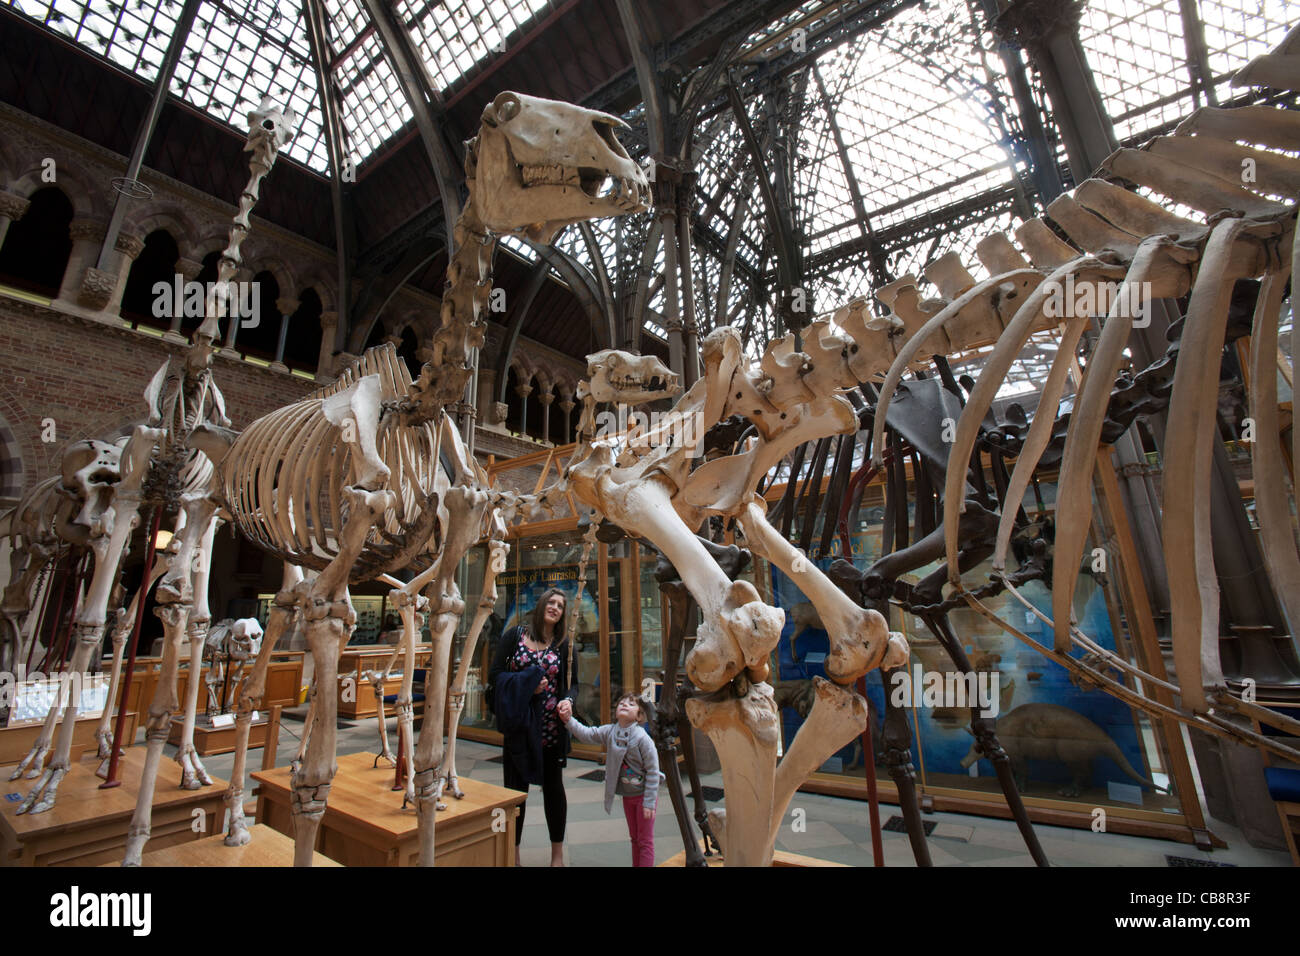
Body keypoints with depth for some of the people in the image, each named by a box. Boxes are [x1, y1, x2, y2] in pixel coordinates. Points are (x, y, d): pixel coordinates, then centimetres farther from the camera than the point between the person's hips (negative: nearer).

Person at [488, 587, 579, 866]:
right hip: (519, 724, -1)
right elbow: (494, 674, -2)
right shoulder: (514, 635, 0)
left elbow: (572, 683, 3)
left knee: (553, 785, 11)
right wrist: (526, 684, -15)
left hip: (552, 725, 1)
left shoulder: (564, 644, 3)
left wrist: (568, 700, -19)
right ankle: (513, 853, 26)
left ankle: (557, 853, 27)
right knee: (517, 786, 7)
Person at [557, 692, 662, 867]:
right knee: (634, 838, 21)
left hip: (643, 794, -5)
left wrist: (649, 802, -19)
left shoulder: (642, 738, -24)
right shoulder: (609, 731, -7)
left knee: (645, 840, 7)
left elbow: (653, 771, -20)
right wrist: (569, 720, -26)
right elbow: (586, 734, -10)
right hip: (627, 795, 6)